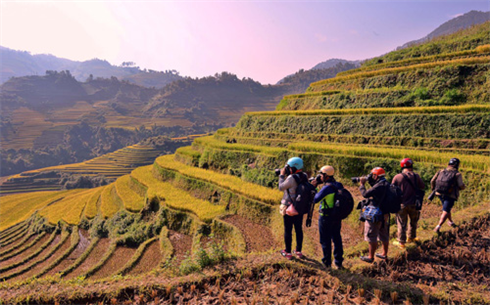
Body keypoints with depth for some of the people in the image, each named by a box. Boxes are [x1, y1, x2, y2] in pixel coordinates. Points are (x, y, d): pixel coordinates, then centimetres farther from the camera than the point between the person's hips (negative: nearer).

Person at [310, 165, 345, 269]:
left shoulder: (326, 188, -22)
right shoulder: (339, 185, 1)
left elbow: (315, 199, -15)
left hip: (326, 218, -7)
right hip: (337, 217, 7)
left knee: (326, 240, 8)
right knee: (337, 239, 16)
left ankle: (327, 262, 18)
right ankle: (338, 262, 24)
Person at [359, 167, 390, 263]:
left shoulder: (379, 186, -24)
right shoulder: (387, 184, 5)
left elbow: (365, 194, -22)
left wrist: (362, 185, -7)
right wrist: (369, 182, 9)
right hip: (385, 214, 9)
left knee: (371, 237, 3)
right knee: (384, 235, 20)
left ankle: (371, 257, 11)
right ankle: (384, 254, 33)